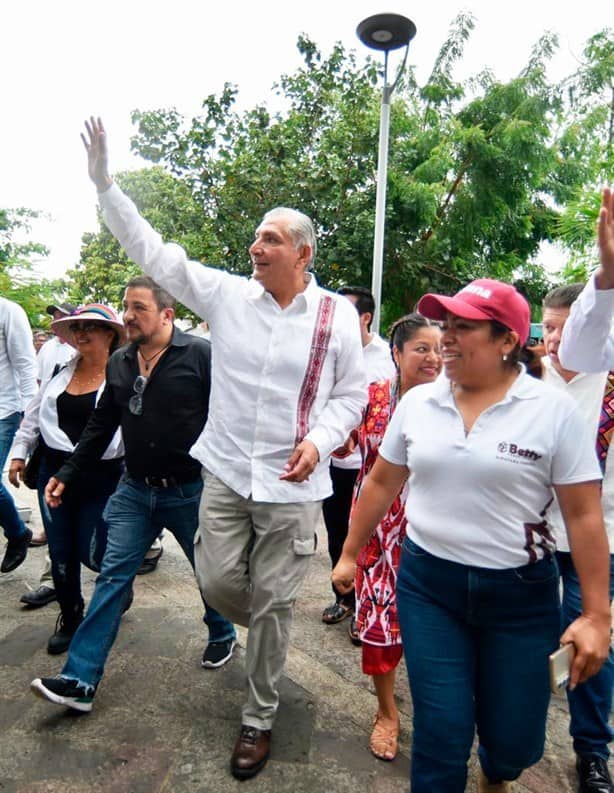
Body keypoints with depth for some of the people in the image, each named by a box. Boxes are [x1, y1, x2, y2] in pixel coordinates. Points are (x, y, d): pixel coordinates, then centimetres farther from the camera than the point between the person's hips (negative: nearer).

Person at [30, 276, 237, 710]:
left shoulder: (200, 355, -14)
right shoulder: (118, 363, 5)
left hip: (191, 490, -4)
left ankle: (222, 635, 43)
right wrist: (67, 474, 11)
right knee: (112, 577, 5)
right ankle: (81, 679, 15)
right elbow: (101, 425, 13)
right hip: (134, 490, 5)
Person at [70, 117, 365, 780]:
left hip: (291, 485, -2)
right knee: (218, 583, 8)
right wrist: (104, 181, -1)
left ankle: (258, 719, 33)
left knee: (272, 604, 8)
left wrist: (319, 441, -15)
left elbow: (351, 394, 2)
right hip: (226, 473, 2)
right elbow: (153, 253, 3)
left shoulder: (337, 316, -2)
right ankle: (267, 636, 47)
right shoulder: (227, 295, 1)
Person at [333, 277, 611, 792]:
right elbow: (382, 483, 8)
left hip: (520, 594, -1)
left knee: (516, 743, 14)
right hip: (427, 584, 2)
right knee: (441, 736, 4)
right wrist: (350, 554, 13)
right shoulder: (417, 402, -1)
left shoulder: (554, 410, -10)